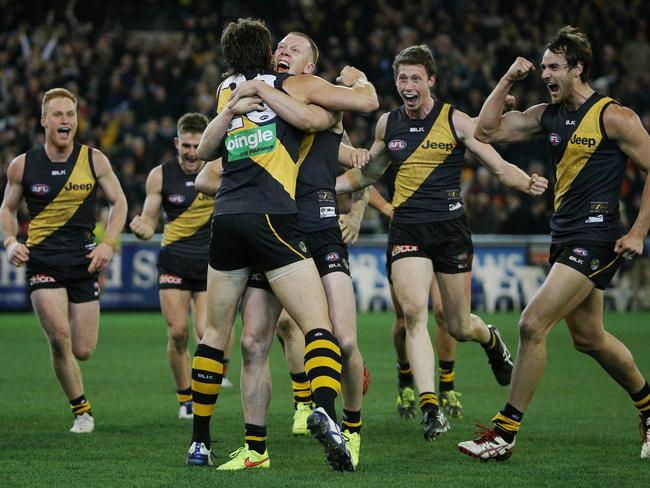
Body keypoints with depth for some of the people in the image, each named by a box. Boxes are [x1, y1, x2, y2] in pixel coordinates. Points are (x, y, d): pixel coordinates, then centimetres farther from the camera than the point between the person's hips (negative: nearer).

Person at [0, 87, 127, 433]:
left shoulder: (94, 160, 0)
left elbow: (118, 202, 9)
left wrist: (108, 243, -5)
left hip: (84, 262, 1)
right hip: (42, 261, -1)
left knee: (83, 351, -3)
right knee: (60, 337, -18)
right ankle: (82, 411, 1)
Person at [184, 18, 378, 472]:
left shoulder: (227, 90, 20)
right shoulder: (296, 84, 9)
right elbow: (368, 101, 7)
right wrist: (359, 79, 28)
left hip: (226, 219, 5)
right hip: (272, 218, -4)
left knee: (215, 334, 16)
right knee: (319, 327, -9)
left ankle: (199, 442, 19)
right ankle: (325, 409, -35)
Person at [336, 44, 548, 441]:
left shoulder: (455, 121, -3)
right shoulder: (388, 124, 7)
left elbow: (499, 167, -2)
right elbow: (367, 174, 22)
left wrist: (527, 183, -23)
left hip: (450, 229, -1)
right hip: (407, 229, 2)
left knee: (459, 328, 6)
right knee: (413, 312, -20)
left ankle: (491, 339, 45)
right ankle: (430, 407, -23)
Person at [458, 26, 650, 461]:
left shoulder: (614, 117, -10)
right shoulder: (547, 115, 10)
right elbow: (487, 131, 11)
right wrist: (508, 81, 3)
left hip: (596, 238, -8)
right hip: (564, 237, 8)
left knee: (533, 325, -15)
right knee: (588, 337, 17)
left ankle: (504, 433, -10)